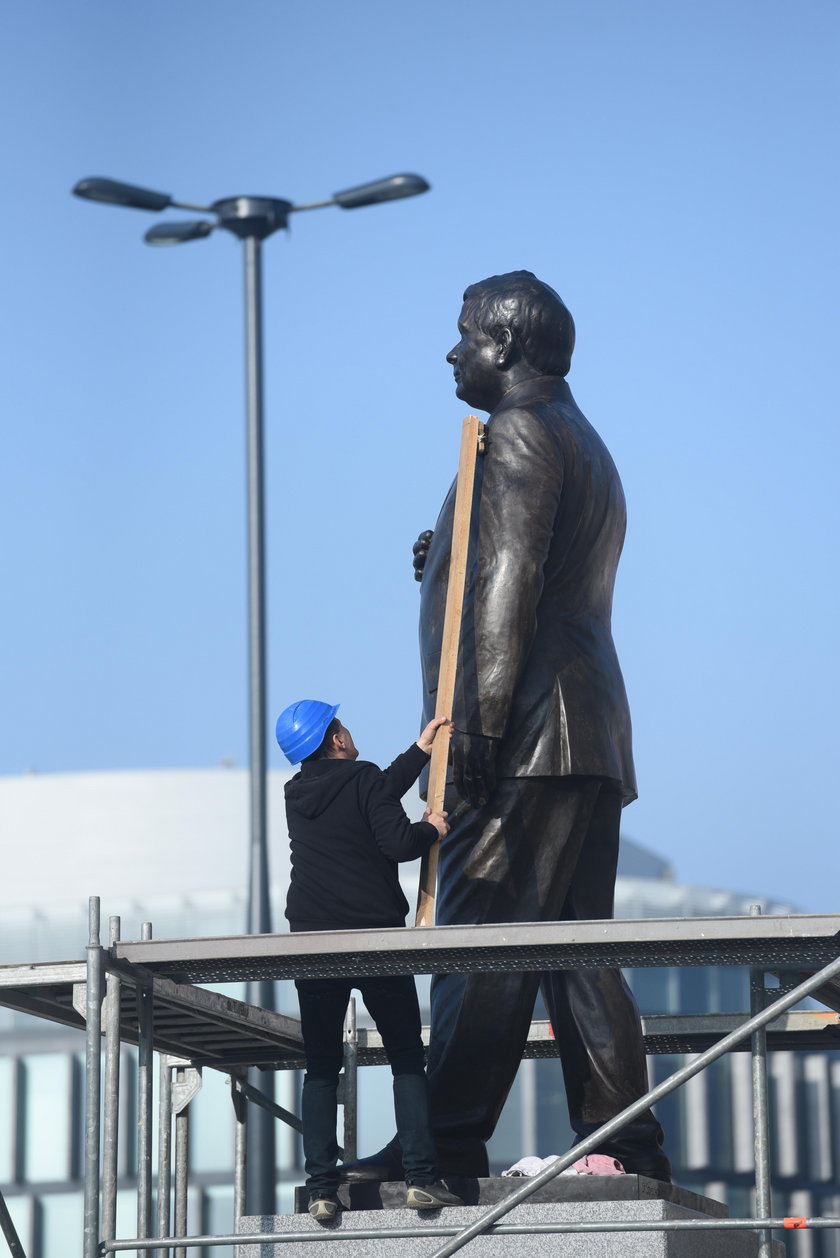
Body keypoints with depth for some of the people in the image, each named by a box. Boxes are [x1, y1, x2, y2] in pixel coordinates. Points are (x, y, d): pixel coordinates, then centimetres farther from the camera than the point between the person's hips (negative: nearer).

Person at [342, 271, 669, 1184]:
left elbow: (513, 582, -15)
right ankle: (625, 1148, 1)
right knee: (575, 947, 6)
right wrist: (451, 571, 21)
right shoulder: (587, 447, 27)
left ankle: (447, 1146, -18)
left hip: (527, 731, -10)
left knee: (477, 935, -14)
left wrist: (478, 719, -20)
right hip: (592, 738, 10)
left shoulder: (518, 432, -4)